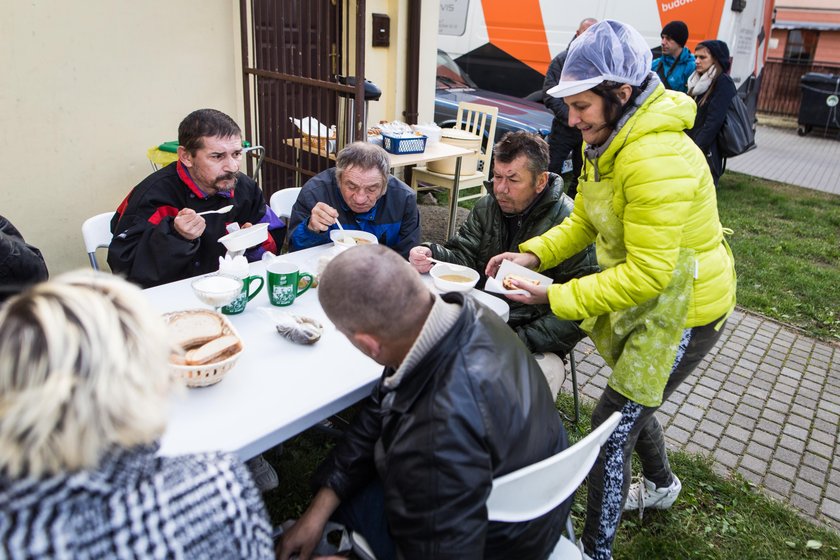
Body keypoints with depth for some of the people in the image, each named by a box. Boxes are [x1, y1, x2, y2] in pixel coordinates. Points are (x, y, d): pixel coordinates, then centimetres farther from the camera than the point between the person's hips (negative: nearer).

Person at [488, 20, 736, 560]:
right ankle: (661, 484, 55)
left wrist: (557, 298, -28)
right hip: (642, 294, 9)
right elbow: (583, 221, 6)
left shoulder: (656, 160, -32)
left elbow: (647, 274, -31)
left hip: (684, 308, -9)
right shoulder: (608, 142, 0)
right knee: (634, 399, 25)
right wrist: (534, 254, -10)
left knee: (613, 421, -3)